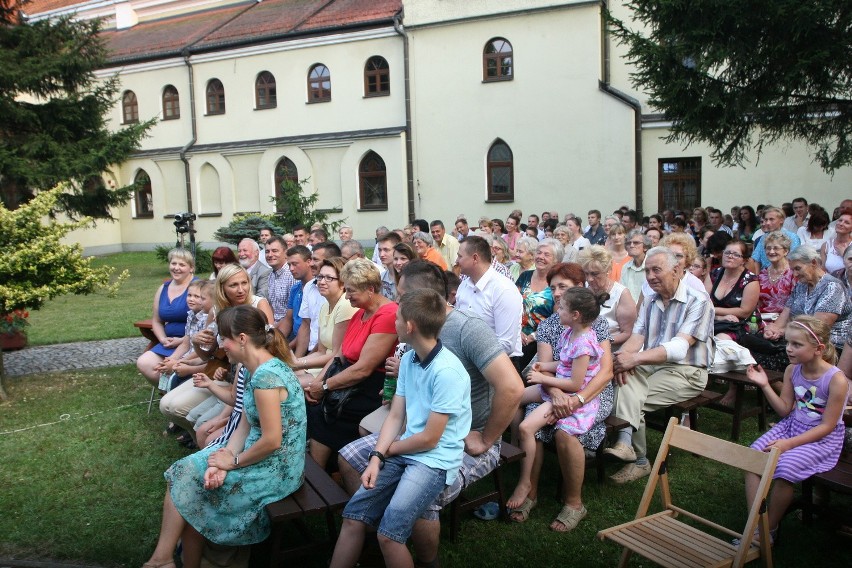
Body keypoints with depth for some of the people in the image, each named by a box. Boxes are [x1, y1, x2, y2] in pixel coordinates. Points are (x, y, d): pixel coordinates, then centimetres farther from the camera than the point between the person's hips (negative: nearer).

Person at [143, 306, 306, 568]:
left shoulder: (266, 375, -25)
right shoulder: (261, 369, 5)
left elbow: (272, 440, -26)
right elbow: (245, 425, 6)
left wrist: (233, 461, -12)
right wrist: (225, 457, -9)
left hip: (274, 470, -8)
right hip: (263, 459, 8)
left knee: (186, 479, 1)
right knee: (188, 471, 4)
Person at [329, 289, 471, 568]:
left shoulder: (447, 371, -21)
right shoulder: (408, 359, 5)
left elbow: (429, 439, -17)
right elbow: (395, 416, 7)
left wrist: (387, 449, -1)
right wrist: (377, 457, -7)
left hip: (436, 459, -7)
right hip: (404, 452, 7)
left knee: (388, 533, -20)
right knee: (353, 515, -4)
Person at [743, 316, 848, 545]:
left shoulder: (836, 380, -19)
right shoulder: (792, 370, -1)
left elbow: (827, 426, -16)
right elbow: (785, 410, 5)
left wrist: (789, 443, -22)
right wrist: (765, 385, -9)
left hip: (822, 438, -6)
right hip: (791, 427, 6)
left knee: (785, 467, -29)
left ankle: (769, 531, -7)